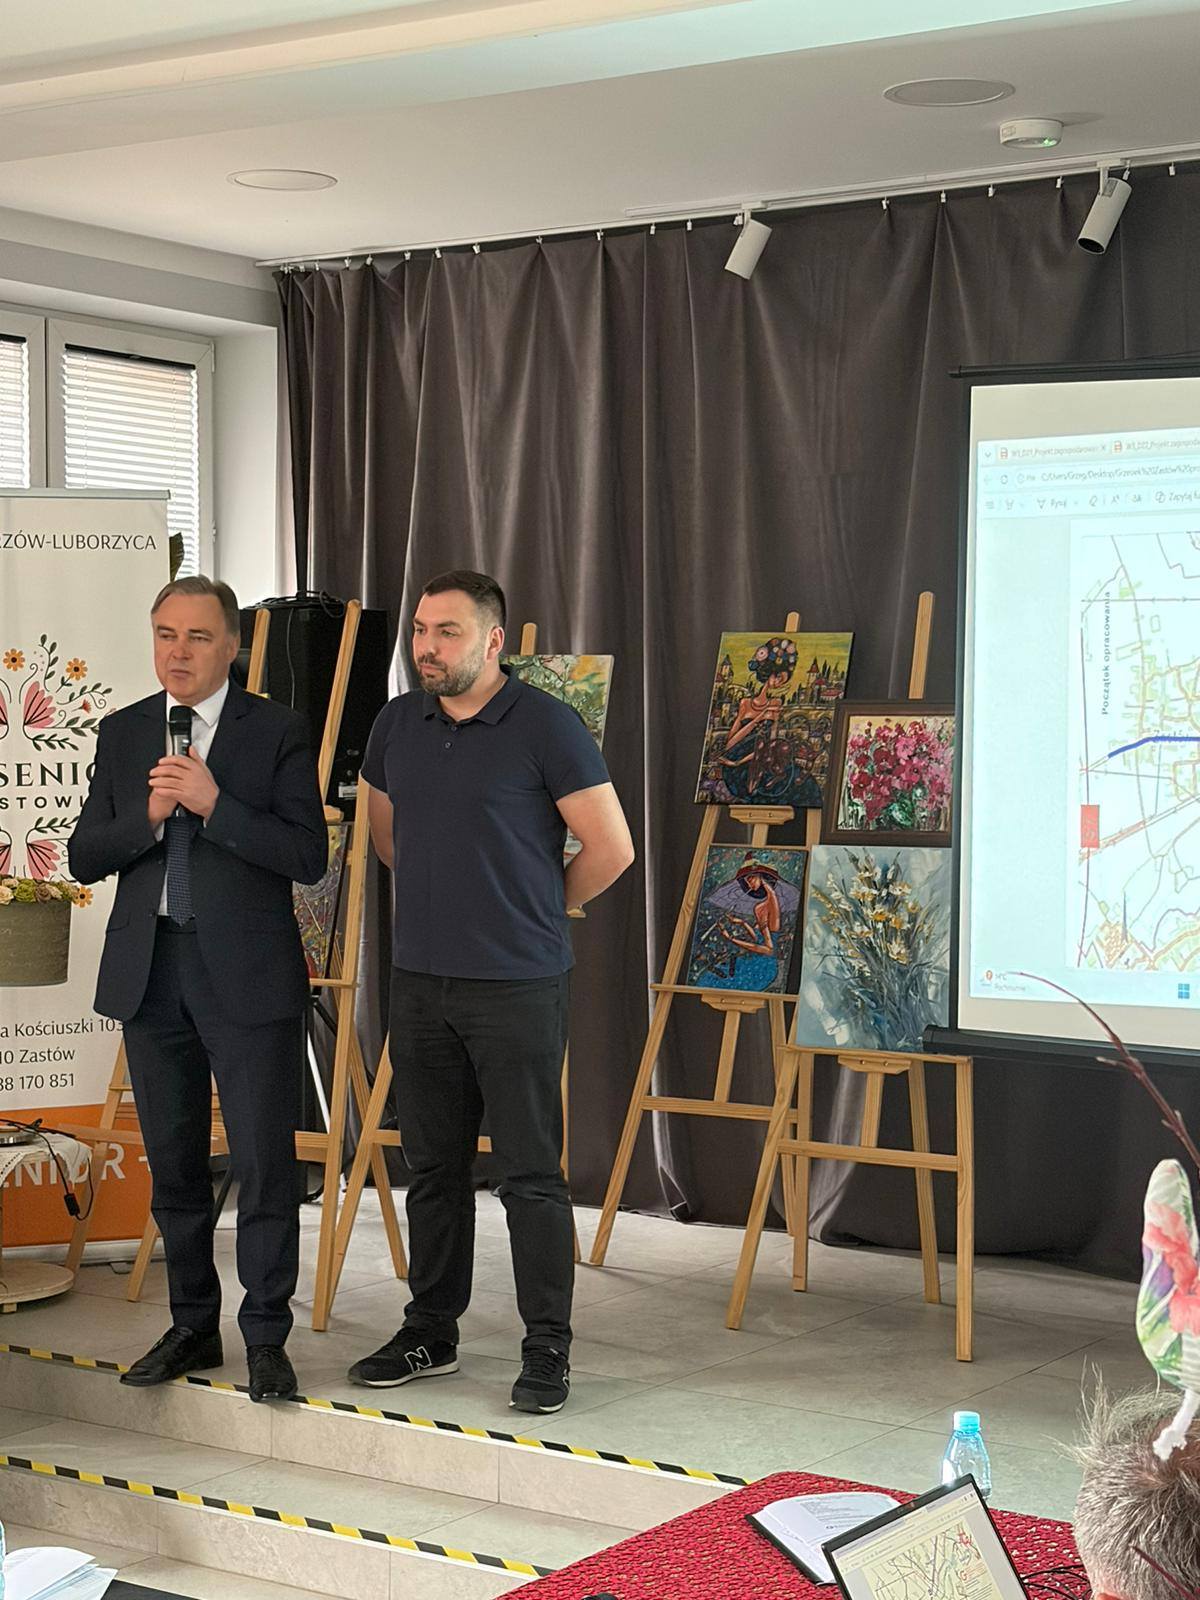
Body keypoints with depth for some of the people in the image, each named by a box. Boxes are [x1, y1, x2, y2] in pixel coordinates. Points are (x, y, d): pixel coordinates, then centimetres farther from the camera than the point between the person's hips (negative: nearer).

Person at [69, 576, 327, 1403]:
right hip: (149, 971, 4)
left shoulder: (278, 731, -3)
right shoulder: (123, 734, 9)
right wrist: (149, 816, -11)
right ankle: (193, 1326, 25)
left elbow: (309, 856, -11)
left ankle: (266, 1336, 7)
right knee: (174, 1163, 13)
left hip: (247, 973, -4)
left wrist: (214, 805, -19)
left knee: (265, 1162, -4)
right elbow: (84, 856, 6)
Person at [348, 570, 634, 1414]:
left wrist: (539, 905, 3)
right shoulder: (399, 723, 7)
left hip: (517, 987, -6)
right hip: (420, 981, 6)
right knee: (434, 1168, 14)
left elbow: (611, 848, -9)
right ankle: (431, 1333, 25)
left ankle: (548, 1350, 7)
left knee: (531, 1172, -1)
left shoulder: (545, 725, -10)